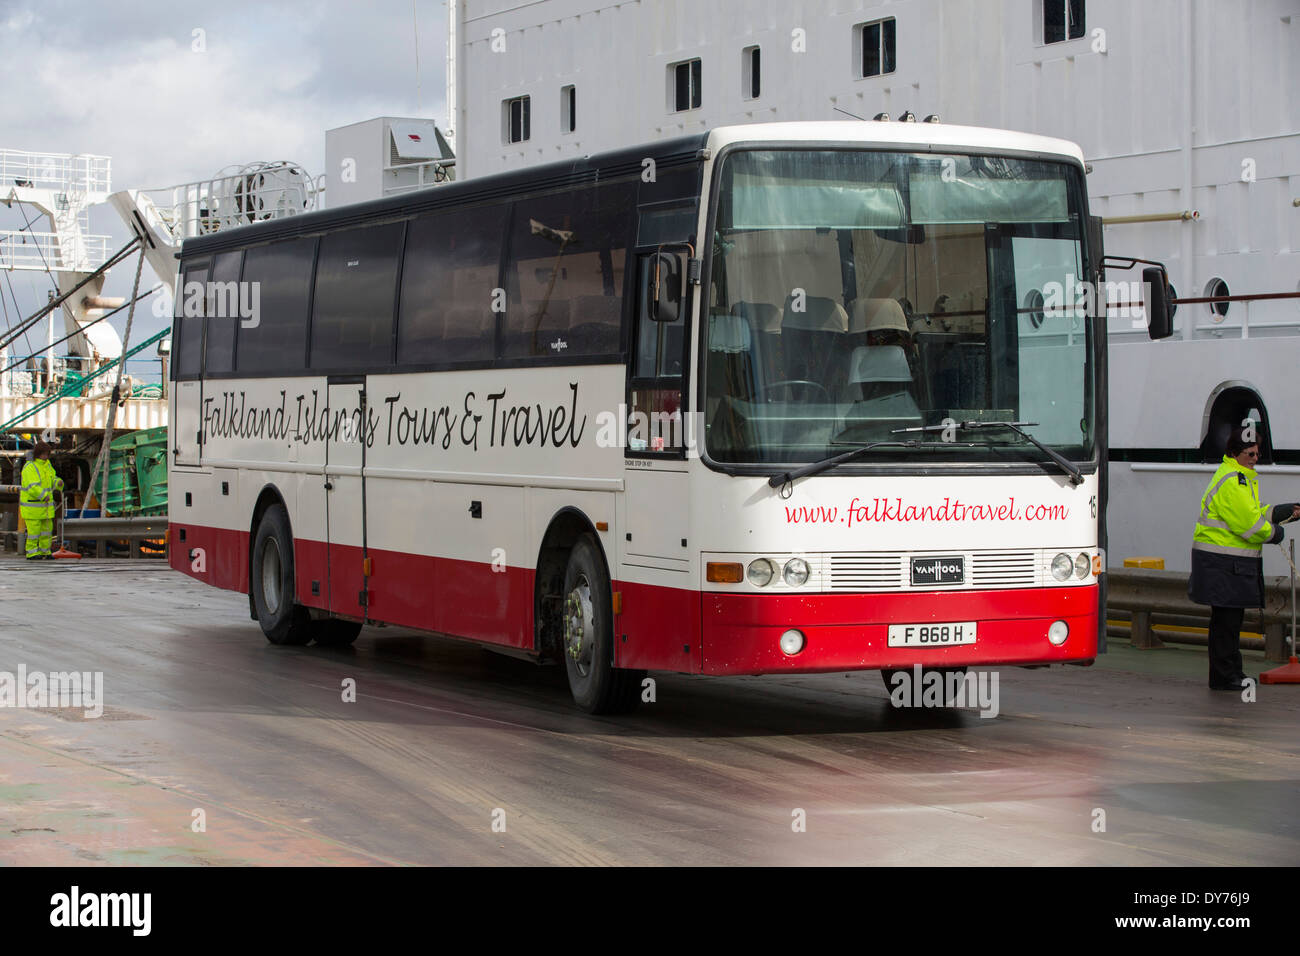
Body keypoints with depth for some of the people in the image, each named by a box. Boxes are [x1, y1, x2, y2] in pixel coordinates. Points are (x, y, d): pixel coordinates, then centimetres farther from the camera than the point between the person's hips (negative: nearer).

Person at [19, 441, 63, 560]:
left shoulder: (47, 464, 8)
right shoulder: (29, 468, -16)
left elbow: (52, 479, 16)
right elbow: (31, 487, -26)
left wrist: (58, 482, -7)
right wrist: (44, 496, -34)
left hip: (45, 504, 7)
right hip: (32, 504, -7)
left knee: (47, 528, 9)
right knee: (34, 529, -6)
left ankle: (44, 552, 19)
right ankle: (31, 553, 4)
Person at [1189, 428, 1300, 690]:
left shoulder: (1242, 477, 17)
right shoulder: (1231, 481, -18)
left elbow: (1253, 514, 22)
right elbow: (1248, 523, -20)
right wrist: (1272, 533, -4)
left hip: (1237, 563, 11)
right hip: (1222, 563, -11)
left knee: (1232, 616, 15)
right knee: (1226, 618, -6)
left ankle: (1232, 672, 23)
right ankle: (1223, 677, 0)